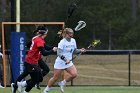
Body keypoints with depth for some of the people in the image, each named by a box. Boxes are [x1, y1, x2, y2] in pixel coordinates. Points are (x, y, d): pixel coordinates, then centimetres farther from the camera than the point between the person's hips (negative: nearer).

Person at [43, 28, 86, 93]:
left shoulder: (73, 41, 2)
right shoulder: (62, 42, -19)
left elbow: (74, 51, 12)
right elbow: (59, 53, -24)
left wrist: (80, 50, -7)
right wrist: (65, 59, -32)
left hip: (68, 62, 6)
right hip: (60, 62, -6)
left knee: (74, 74, -13)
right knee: (55, 78, 2)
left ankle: (62, 83, 8)